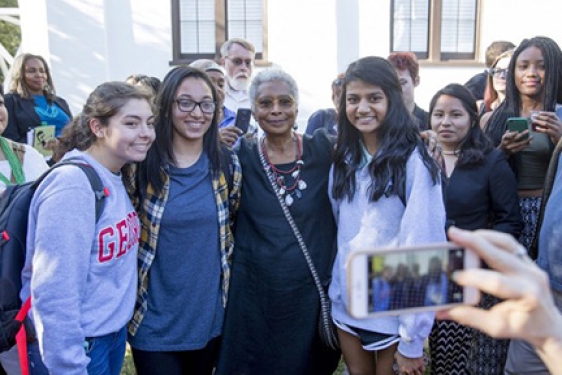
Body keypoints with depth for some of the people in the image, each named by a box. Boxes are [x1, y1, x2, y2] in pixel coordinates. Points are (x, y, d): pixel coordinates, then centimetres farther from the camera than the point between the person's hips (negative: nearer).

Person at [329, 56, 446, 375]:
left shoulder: (413, 161, -15)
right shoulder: (344, 159, 3)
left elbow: (422, 248, -17)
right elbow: (336, 231, 8)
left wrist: (412, 338, -17)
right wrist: (329, 297, 5)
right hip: (346, 305, 5)